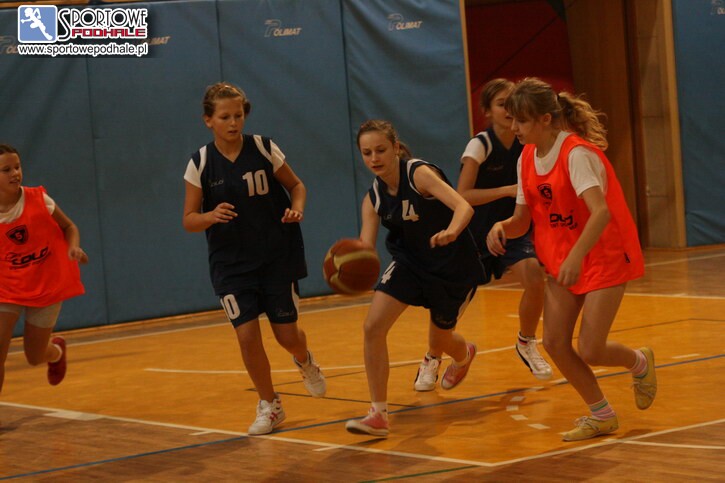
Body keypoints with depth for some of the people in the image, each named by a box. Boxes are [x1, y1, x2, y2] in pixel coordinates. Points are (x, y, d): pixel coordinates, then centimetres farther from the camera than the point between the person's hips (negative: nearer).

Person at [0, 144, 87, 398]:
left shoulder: (39, 199, -13)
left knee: (34, 357, 9)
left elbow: (69, 227, 0)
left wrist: (74, 247, -20)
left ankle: (57, 350, 47)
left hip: (47, 287, 0)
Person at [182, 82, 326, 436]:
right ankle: (269, 406, 12)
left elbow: (296, 185, 6)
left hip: (278, 257, 0)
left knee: (287, 335, 2)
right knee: (247, 335, -9)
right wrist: (211, 216, -24)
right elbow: (189, 220, -3)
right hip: (231, 264, 0)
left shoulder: (263, 149, -7)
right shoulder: (200, 164, -7)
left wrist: (296, 208, -16)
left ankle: (305, 362, 40)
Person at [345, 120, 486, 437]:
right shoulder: (373, 198, -7)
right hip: (410, 263, 5)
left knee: (438, 340, 15)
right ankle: (378, 415, -8)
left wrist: (451, 232, -59)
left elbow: (463, 206, -37)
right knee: (373, 327, -15)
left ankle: (464, 355, 56)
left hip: (454, 267, -5)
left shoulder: (419, 174, -24)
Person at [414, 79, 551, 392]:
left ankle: (526, 345, 4)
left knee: (534, 277, -21)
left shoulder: (525, 145, -4)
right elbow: (463, 195, -27)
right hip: (475, 233, -3)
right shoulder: (480, 145, -18)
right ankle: (431, 361, 20)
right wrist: (508, 190, -33)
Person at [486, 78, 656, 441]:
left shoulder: (577, 153, -23)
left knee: (589, 351, -11)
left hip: (605, 256, -7)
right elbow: (522, 220, 5)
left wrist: (576, 257, -49)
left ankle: (640, 362, 24)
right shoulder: (527, 158, 1)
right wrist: (502, 227, -18)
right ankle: (602, 415, 15)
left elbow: (601, 212, -37)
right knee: (554, 342, -3)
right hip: (562, 261, 7)